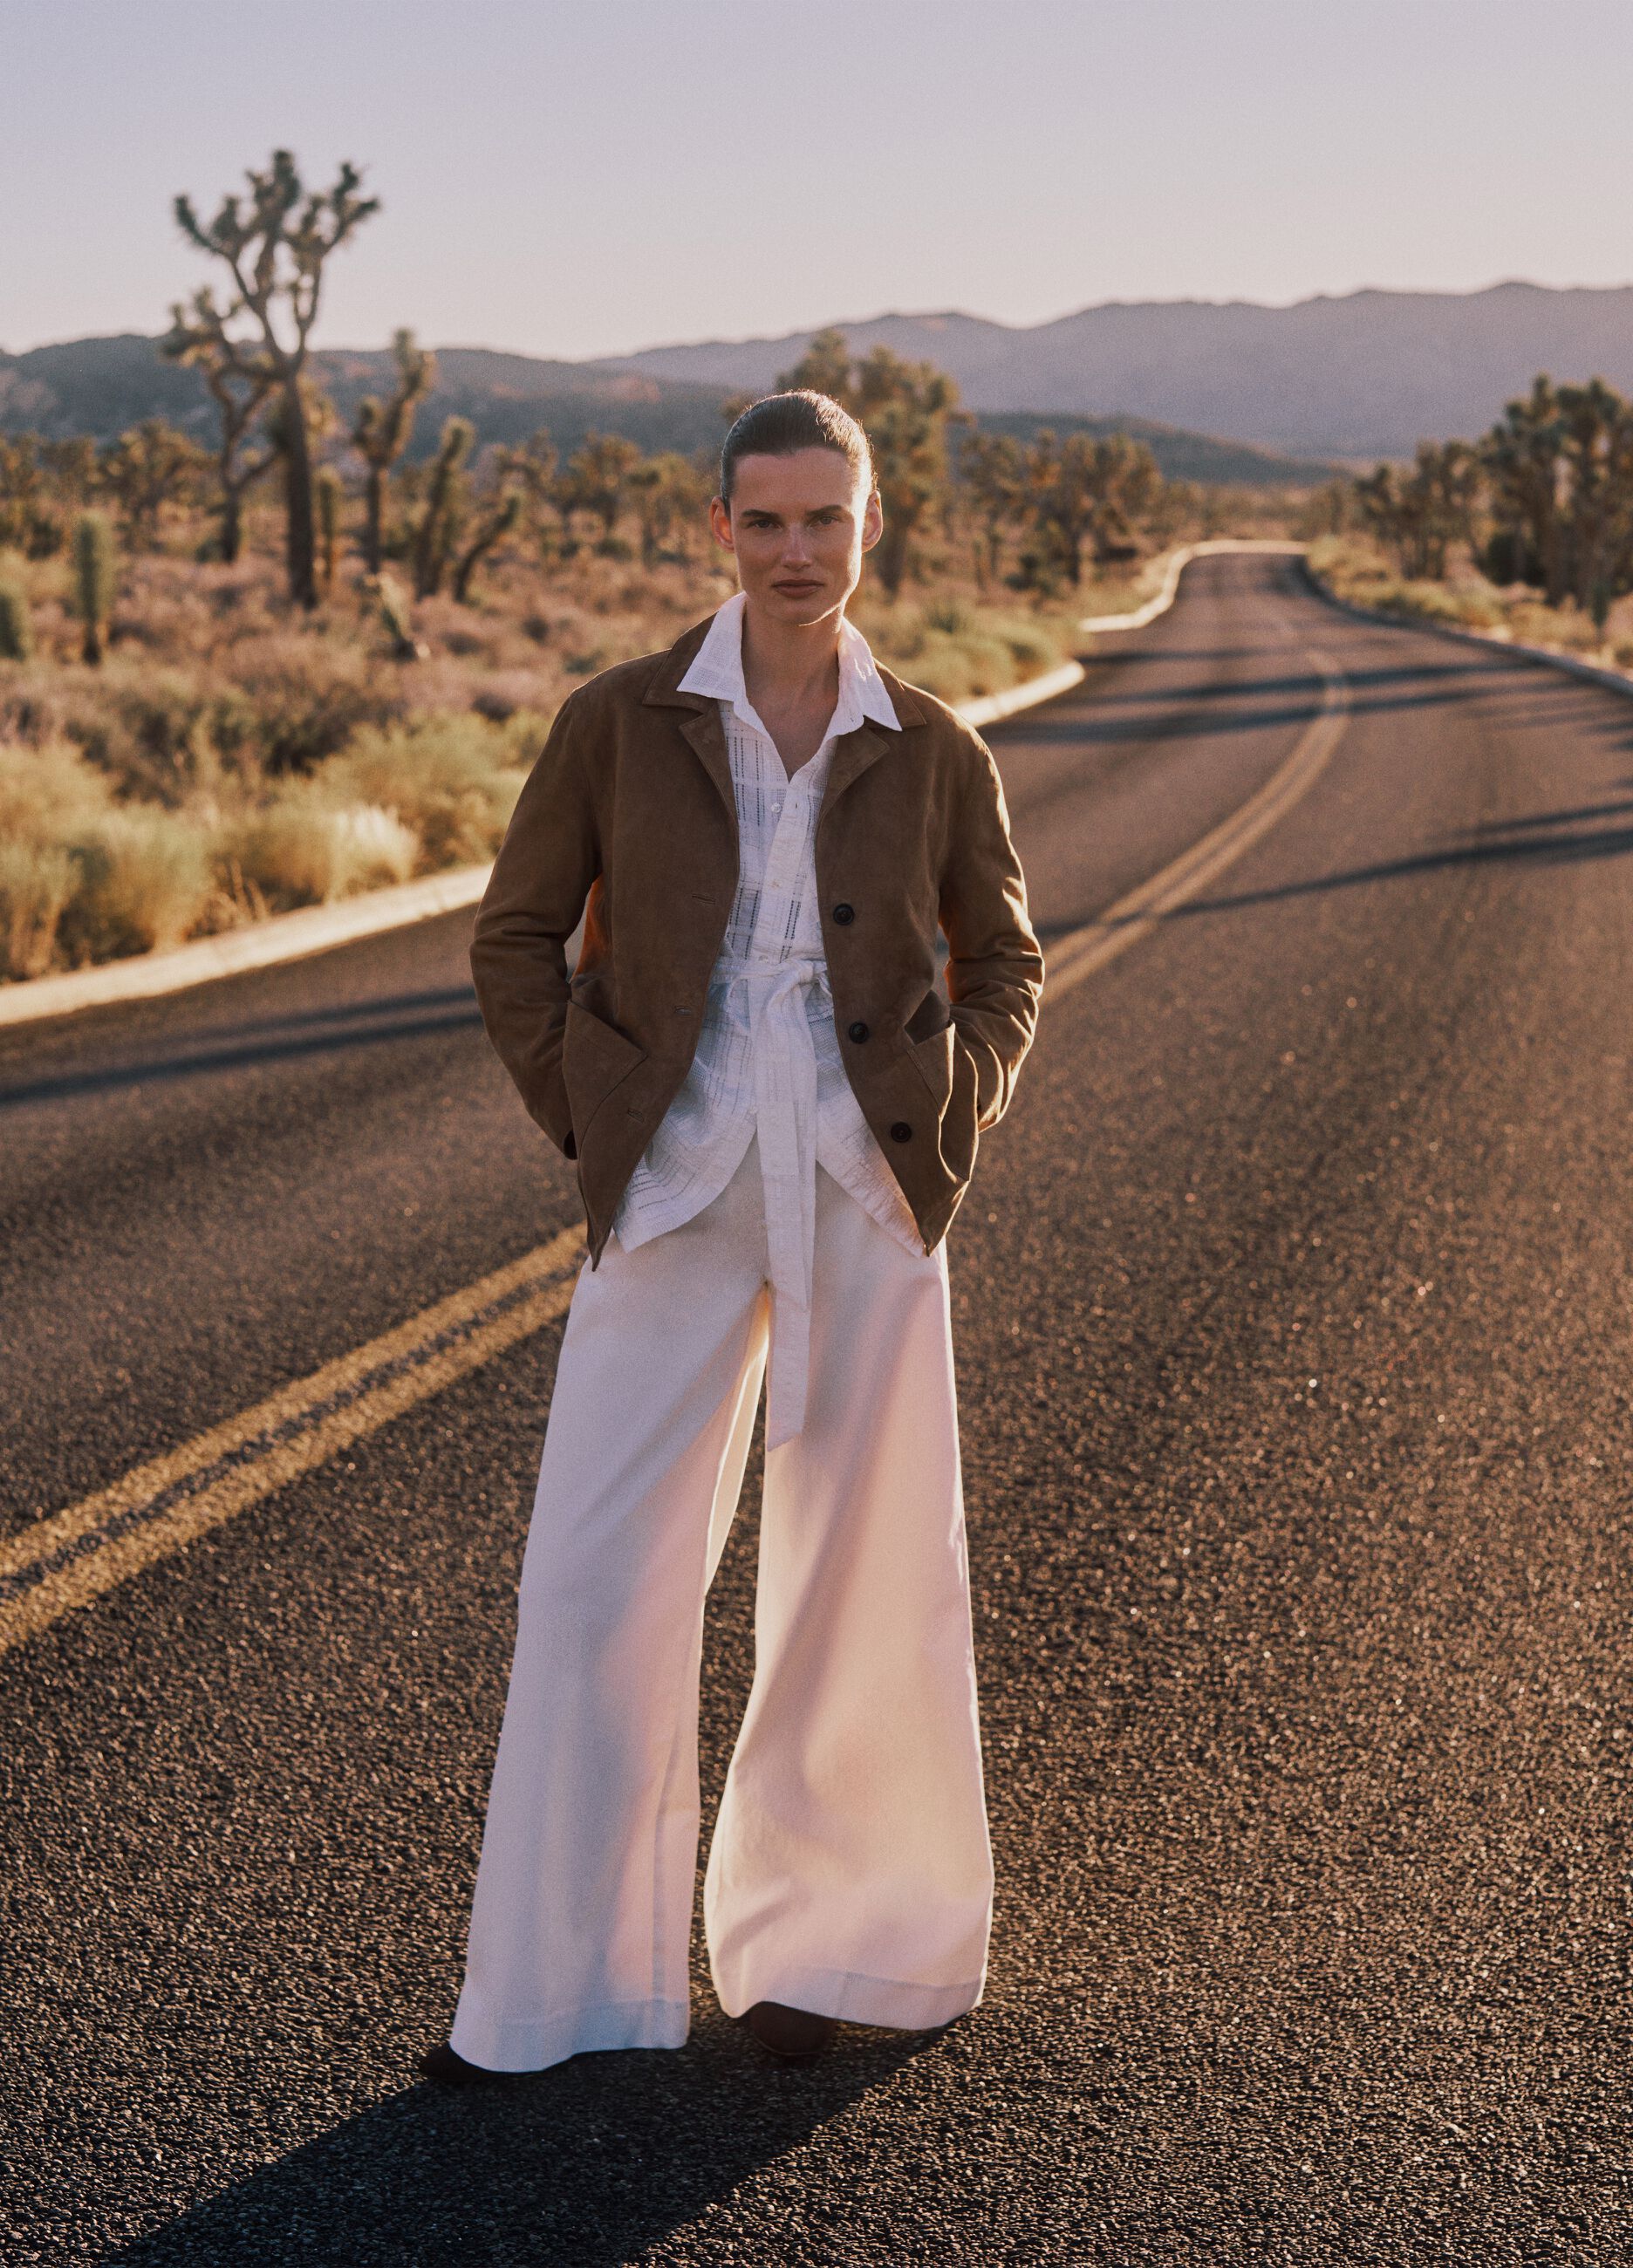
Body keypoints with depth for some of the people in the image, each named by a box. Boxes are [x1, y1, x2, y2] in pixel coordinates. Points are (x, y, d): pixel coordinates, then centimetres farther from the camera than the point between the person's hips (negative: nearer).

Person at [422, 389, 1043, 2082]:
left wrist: (950, 1124, 2)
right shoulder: (620, 722, 0)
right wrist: (586, 1123, -2)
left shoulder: (929, 752, 4)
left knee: (864, 1572, 8)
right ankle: (560, 1983, 12)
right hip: (678, 1199, -1)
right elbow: (516, 936, 7)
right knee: (598, 1577, -1)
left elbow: (1004, 959, 16)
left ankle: (831, 1938, 26)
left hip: (865, 1193, 1)